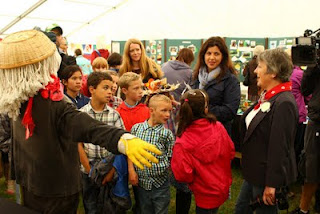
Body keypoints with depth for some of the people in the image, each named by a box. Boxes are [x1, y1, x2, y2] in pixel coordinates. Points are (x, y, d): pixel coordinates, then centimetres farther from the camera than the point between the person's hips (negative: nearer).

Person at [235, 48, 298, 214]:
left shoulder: (284, 103, -25)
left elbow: (280, 147, -25)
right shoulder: (268, 96, 6)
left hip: (267, 176, -9)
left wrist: (271, 185, -22)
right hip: (254, 172, 9)